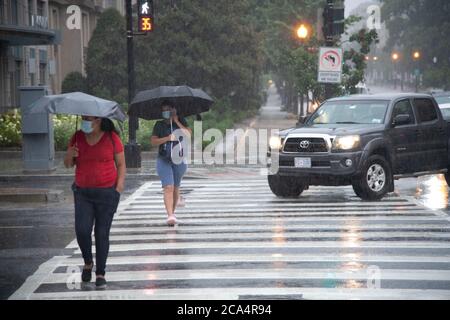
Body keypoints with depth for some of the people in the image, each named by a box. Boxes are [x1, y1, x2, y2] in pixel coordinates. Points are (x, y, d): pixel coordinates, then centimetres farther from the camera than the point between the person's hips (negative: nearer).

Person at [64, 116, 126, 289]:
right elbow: (67, 164, 11)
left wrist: (119, 186, -10)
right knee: (82, 230, -9)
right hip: (83, 192, 2)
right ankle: (88, 262, 19)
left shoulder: (112, 138, -4)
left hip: (107, 192, -2)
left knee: (102, 233, -1)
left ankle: (100, 274, 10)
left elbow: (121, 164, 2)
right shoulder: (77, 137, 4)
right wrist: (70, 155, -12)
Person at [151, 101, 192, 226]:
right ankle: (170, 215, -24)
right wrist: (168, 138, -16)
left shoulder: (181, 122, 5)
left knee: (176, 188, 12)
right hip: (164, 160, -2)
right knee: (168, 188, -15)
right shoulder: (159, 125, 4)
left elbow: (188, 134, -11)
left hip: (179, 160, 2)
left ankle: (172, 212, 27)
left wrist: (176, 121, -10)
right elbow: (153, 141, -3)